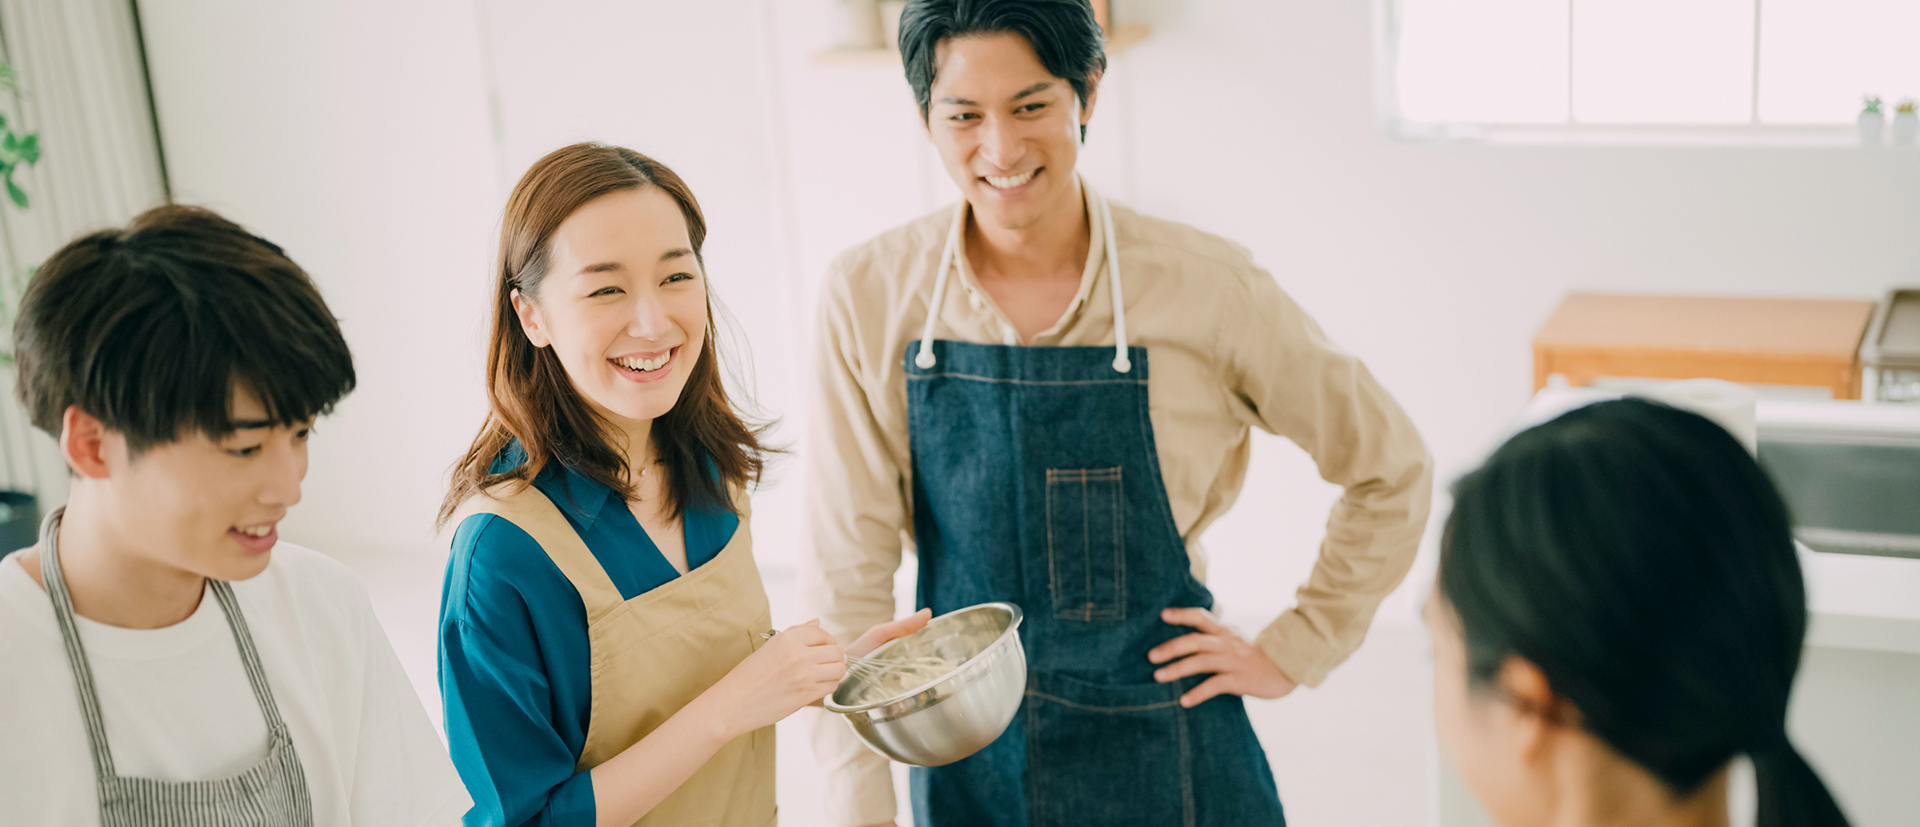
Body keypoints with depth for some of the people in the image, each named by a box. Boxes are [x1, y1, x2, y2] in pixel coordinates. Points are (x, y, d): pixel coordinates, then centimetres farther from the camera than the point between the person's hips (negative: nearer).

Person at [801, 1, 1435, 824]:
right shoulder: (869, 294, -10)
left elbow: (1390, 466, -1)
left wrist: (1292, 651, -2)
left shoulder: (1204, 284, -13)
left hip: (1161, 751, -1)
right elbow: (848, 569, -7)